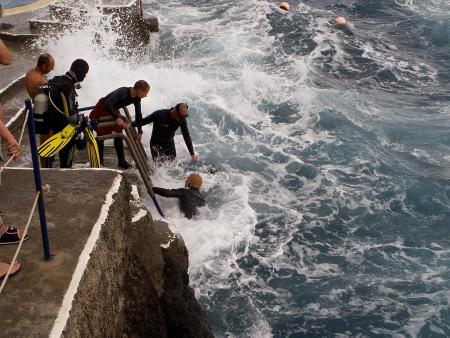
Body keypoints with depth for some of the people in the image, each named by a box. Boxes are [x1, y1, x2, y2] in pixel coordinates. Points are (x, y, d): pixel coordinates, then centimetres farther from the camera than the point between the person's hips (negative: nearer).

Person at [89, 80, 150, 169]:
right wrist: (117, 118, -49)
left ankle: (122, 161, 13)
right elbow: (107, 104, -44)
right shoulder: (123, 92, -36)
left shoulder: (136, 98, -12)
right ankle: (99, 162, 8)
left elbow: (138, 114, 0)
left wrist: (140, 132, 2)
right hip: (102, 109, -7)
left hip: (114, 110, 7)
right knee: (101, 136, -1)